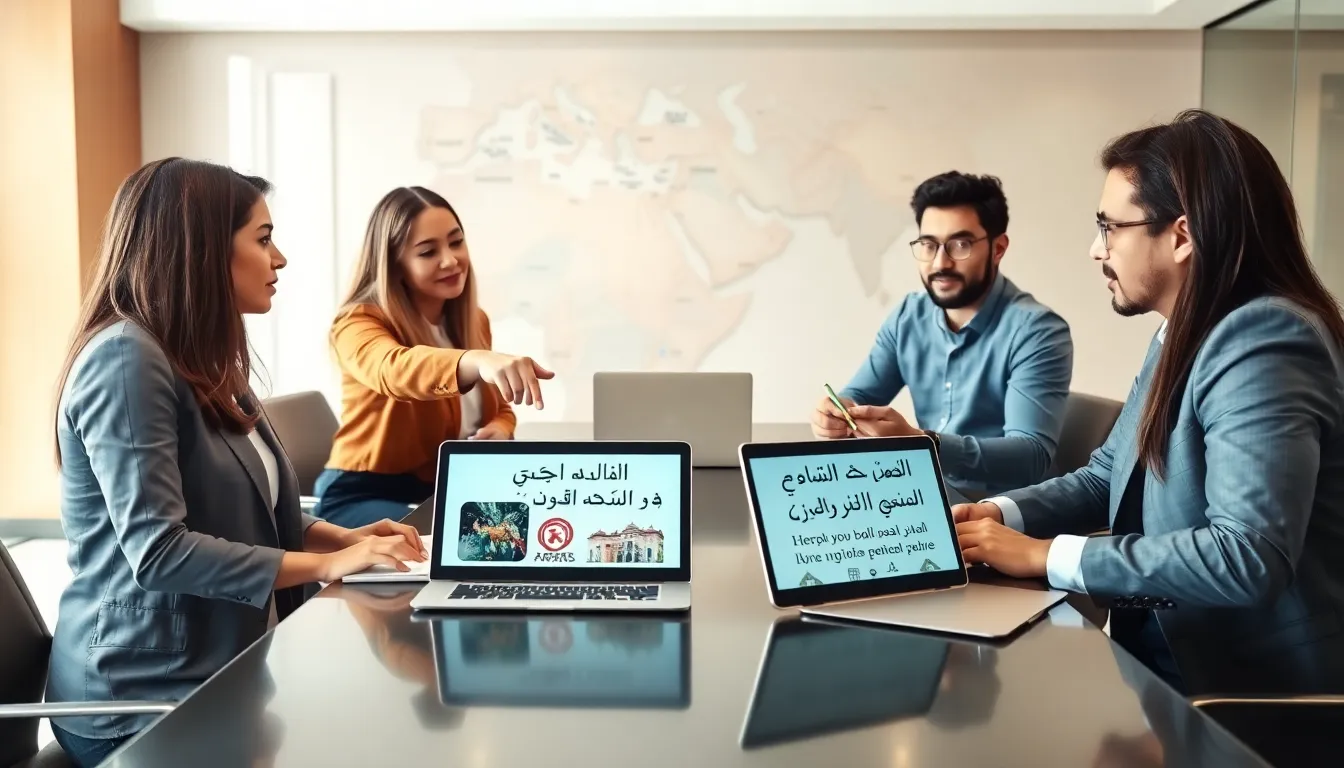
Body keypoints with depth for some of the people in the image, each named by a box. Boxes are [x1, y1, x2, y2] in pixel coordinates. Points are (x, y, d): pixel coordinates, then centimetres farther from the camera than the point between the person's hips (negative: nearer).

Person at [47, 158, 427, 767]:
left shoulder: (207, 363, 13)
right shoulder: (127, 359, -17)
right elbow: (157, 550, -24)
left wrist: (344, 537, 1)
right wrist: (327, 564, -19)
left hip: (226, 669, 9)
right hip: (146, 701, -8)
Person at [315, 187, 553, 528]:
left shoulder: (475, 321, 7)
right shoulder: (359, 323, -15)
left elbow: (498, 407, 19)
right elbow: (394, 370, -39)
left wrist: (500, 429, -7)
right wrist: (478, 361, -59)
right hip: (368, 494, -6)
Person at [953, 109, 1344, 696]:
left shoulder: (1263, 341, -21)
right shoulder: (1185, 335, 9)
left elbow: (1248, 555, -30)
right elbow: (1107, 477, 14)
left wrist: (1045, 555, -23)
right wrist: (1002, 514, -4)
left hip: (1248, 693, -8)